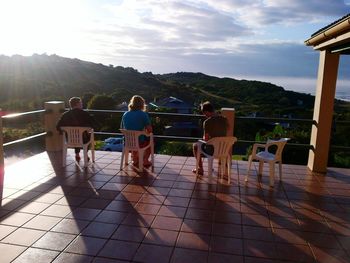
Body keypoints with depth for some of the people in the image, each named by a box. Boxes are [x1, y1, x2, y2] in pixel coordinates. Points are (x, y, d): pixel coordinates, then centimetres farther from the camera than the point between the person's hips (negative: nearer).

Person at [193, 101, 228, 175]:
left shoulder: (207, 122, -22)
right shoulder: (224, 119, -2)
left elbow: (206, 139, -20)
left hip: (212, 150, -6)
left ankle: (200, 169, 28)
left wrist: (203, 138, 3)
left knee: (195, 145, 23)